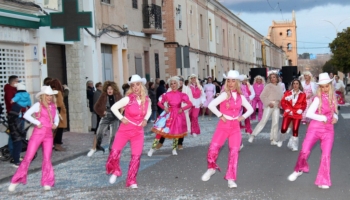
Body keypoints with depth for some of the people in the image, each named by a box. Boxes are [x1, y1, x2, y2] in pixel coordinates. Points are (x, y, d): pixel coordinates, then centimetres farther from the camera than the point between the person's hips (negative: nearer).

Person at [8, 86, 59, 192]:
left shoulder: (53, 107, 10)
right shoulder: (38, 105, -4)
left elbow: (56, 118, 25)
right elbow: (26, 115, -13)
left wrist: (55, 124, 4)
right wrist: (37, 123, -15)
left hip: (49, 135, 4)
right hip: (38, 133, -4)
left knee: (47, 159, 2)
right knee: (28, 158, -3)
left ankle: (47, 183, 11)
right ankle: (15, 181, 6)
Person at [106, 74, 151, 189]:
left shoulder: (147, 100, -2)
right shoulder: (128, 99, -13)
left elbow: (149, 111, 18)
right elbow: (114, 107, -7)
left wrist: (145, 119, 1)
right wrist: (121, 118, -13)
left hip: (138, 132, 3)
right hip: (125, 129, -2)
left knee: (136, 156, 1)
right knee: (115, 151, -14)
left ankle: (131, 181, 14)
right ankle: (115, 172, 16)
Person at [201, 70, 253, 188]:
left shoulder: (241, 97, 7)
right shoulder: (224, 95, -6)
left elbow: (250, 109, 19)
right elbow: (211, 105, -15)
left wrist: (243, 117, 3)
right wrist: (221, 116, -13)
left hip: (235, 127, 3)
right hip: (223, 125, -3)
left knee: (234, 151, -3)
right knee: (213, 147, -17)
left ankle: (231, 178, 5)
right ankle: (211, 168, 11)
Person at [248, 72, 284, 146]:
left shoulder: (279, 87, 13)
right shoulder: (268, 86, -1)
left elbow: (282, 97, 17)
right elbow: (262, 96, -6)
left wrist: (280, 102, -2)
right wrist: (268, 103, -15)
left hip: (276, 106, 5)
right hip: (269, 106, -5)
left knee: (275, 123, 4)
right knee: (263, 121, -11)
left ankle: (273, 140, 11)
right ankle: (253, 135, -6)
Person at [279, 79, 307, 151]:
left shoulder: (303, 94, 3)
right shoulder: (287, 93, 4)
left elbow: (304, 104, 6)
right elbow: (283, 102, 2)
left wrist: (301, 110, -12)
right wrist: (287, 110, -9)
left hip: (297, 115, 0)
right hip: (288, 114, 0)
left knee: (295, 130, -1)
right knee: (283, 129, -6)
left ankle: (294, 145, 12)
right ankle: (280, 140, 22)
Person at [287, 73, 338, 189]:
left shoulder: (333, 98, 6)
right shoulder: (318, 98, -9)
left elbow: (334, 112, 16)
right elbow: (309, 113, -16)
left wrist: (335, 117, -5)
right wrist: (323, 118, -17)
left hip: (328, 129, 4)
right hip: (315, 127, -4)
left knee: (326, 155, 0)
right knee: (304, 151, -8)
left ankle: (323, 181, 11)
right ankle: (298, 170, 21)